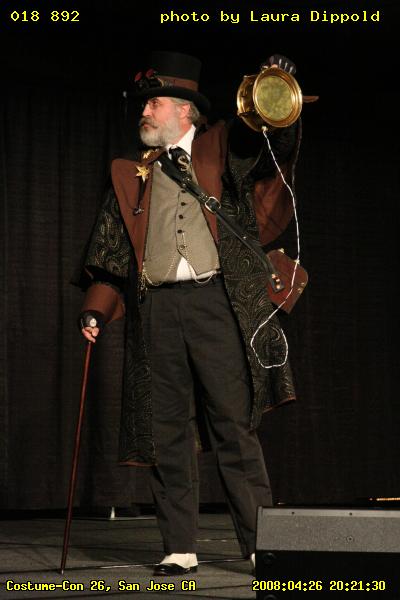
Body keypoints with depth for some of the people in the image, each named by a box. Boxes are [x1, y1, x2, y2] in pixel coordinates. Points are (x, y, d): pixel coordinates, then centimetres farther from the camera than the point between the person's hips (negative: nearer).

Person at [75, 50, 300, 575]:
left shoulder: (221, 150, 11)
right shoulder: (130, 175, 17)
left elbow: (276, 143, 0)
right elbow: (109, 256, 16)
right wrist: (95, 309, 4)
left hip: (215, 301, -3)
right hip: (156, 310, 3)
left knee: (235, 426, -3)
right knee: (168, 433, 3)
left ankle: (261, 543, 2)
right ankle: (179, 548, 10)